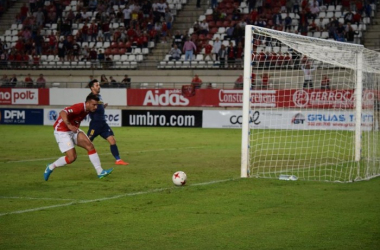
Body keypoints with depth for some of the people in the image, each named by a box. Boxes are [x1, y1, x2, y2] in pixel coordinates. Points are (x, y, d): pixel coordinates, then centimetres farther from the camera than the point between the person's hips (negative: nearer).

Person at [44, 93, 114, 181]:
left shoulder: (87, 110, 0)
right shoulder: (79, 107, -27)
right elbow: (62, 113, -40)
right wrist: (69, 125, -51)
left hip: (73, 130, 9)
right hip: (62, 131, -9)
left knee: (90, 146, -7)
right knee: (72, 157, -13)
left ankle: (100, 172, -5)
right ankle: (50, 167, 10)